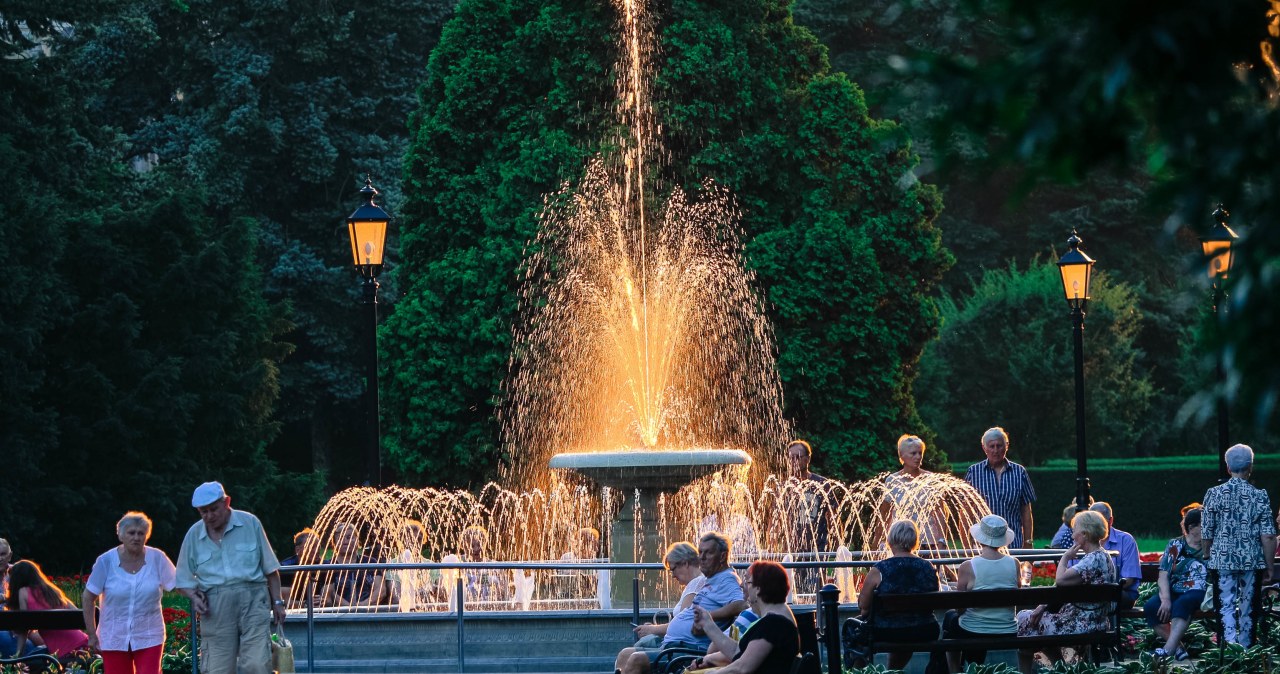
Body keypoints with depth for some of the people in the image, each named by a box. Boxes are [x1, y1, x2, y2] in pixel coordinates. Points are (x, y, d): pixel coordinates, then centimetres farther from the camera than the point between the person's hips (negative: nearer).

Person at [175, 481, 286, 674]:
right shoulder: (193, 535, 10)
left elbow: (270, 569, 10)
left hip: (253, 599, -2)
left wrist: (277, 602, 5)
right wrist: (194, 597, -3)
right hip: (215, 607, 2)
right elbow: (183, 581, 17)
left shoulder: (250, 523, 5)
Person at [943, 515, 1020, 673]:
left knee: (950, 617, 29)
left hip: (973, 635, -3)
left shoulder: (968, 567, -19)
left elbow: (959, 608, -9)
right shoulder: (1014, 564, -9)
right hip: (1008, 634, 3)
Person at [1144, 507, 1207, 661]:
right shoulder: (1175, 546, 11)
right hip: (1174, 592, 2)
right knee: (1150, 607, -27)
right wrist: (1166, 600, -14)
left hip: (1199, 593, -2)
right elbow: (1163, 576, 3)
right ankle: (1178, 649, -24)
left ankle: (1169, 649, -45)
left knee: (1182, 603, -37)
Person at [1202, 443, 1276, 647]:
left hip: (1222, 561, -1)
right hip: (1251, 562, 1)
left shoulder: (1214, 494, -3)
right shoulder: (1259, 496, -3)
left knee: (1226, 607, -1)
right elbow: (1268, 537, -5)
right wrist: (1270, 567, 4)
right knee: (1248, 609, 11)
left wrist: (1207, 560, 13)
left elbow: (1206, 533, 0)